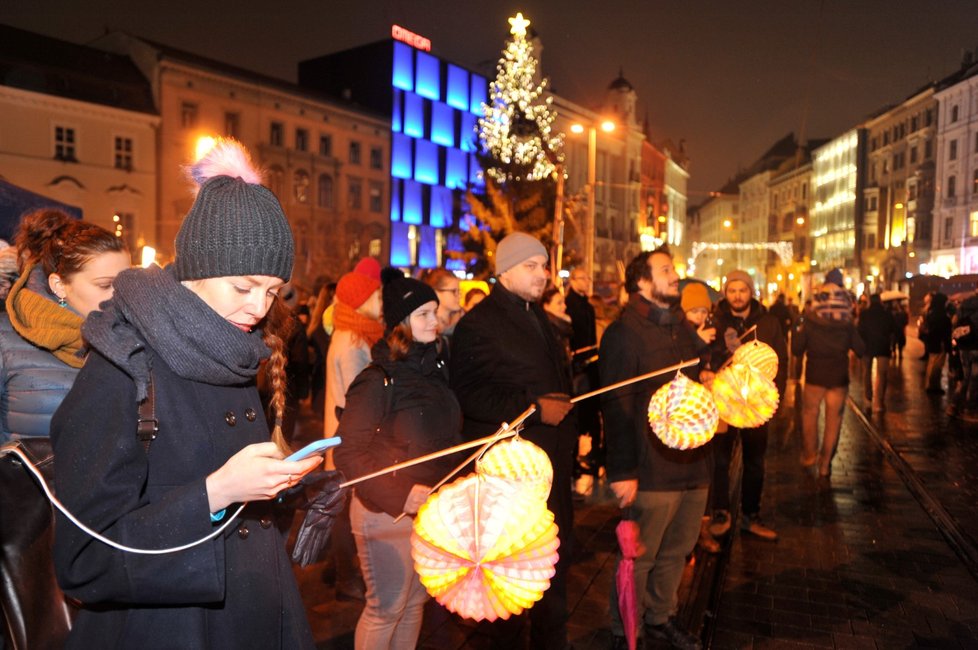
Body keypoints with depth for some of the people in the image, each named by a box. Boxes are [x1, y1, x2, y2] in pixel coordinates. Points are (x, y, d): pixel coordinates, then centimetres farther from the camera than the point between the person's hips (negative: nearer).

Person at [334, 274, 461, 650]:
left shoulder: (434, 370, 4)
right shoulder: (378, 380, -17)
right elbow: (347, 452, -18)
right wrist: (400, 496, -23)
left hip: (431, 508, 7)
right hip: (387, 513, -7)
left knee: (415, 602, 19)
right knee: (386, 608, 7)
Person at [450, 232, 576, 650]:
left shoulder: (538, 318, 16)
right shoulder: (479, 323, -12)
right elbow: (468, 393, -22)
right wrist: (533, 407, -23)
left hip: (551, 458, 9)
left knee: (557, 555, 19)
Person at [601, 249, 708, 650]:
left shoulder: (682, 329, 15)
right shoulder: (624, 333, -9)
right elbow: (617, 406, -15)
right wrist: (623, 472, -18)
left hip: (693, 464, 7)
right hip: (655, 470, -7)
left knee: (677, 551, 17)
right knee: (640, 557, 6)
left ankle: (660, 617, 37)